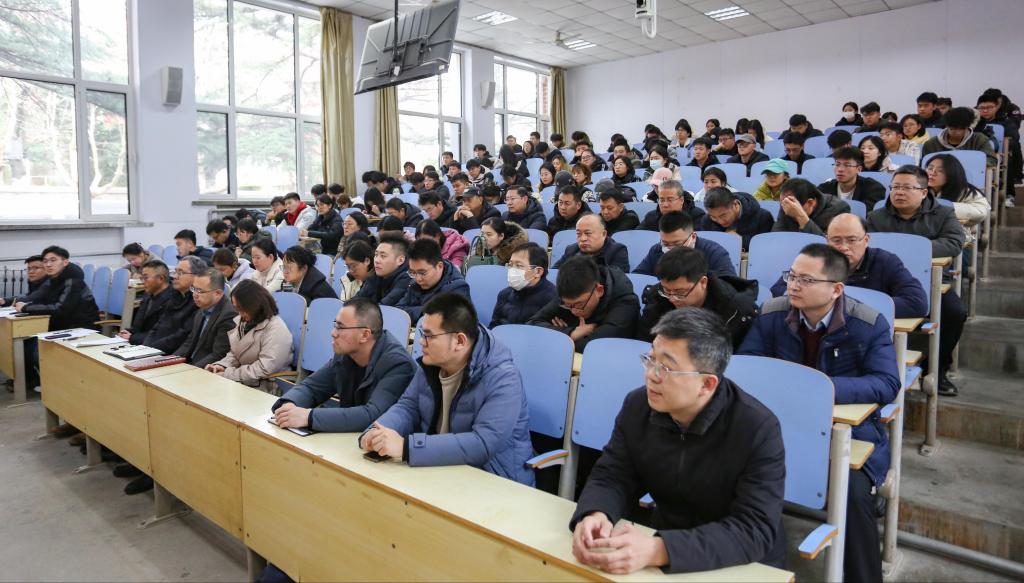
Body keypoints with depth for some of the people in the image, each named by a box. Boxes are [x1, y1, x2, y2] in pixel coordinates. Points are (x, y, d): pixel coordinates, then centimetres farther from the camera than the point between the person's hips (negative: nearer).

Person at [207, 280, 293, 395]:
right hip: (243, 382, 7)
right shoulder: (243, 321, 8)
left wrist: (227, 374, -17)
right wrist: (222, 365, -5)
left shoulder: (276, 329, -17)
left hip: (266, 389, -7)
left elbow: (265, 369, -22)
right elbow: (234, 354, 17)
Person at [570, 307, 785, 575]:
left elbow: (755, 531, -26)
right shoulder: (637, 405, -7)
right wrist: (595, 516, -27)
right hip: (662, 539, 3)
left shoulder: (759, 429, -21)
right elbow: (611, 476, -4)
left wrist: (657, 551, -38)